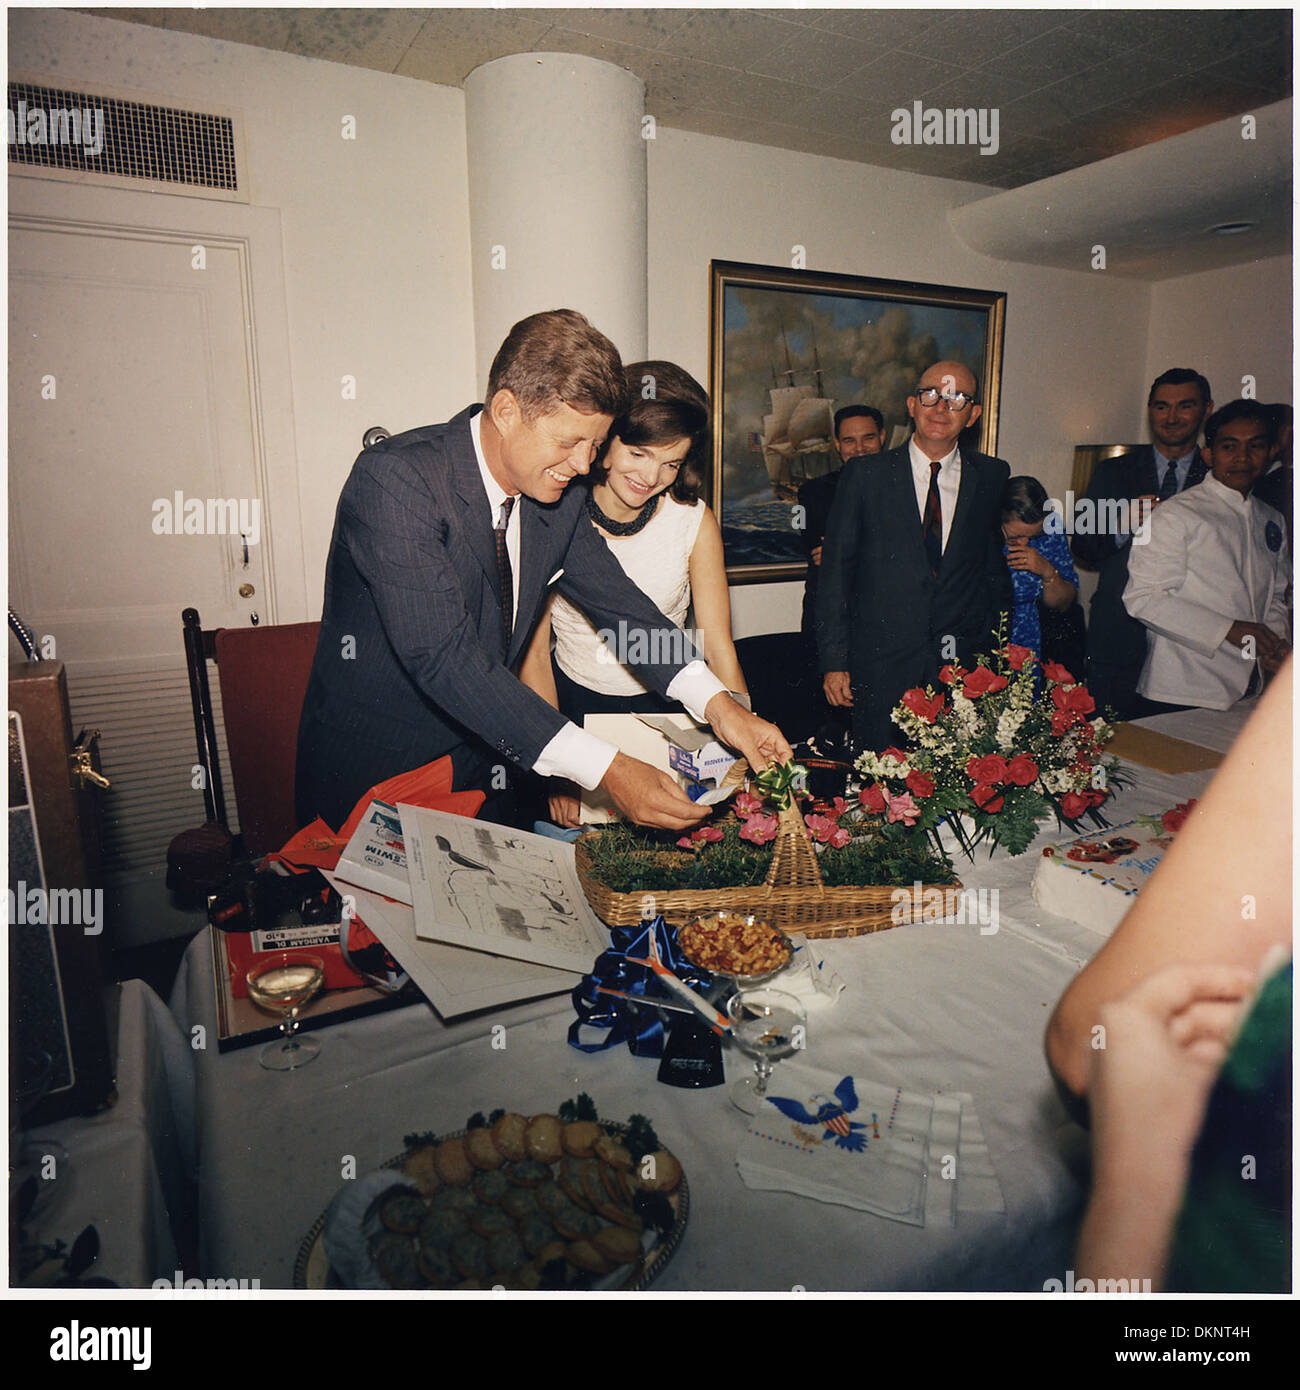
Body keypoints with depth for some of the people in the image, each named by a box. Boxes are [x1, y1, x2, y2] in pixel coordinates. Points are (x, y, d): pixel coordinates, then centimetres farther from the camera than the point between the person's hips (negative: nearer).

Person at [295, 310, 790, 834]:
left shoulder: (560, 496, -4)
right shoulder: (396, 478, -26)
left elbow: (614, 599, 1)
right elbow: (444, 656, -33)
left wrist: (716, 702, -15)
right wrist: (604, 769, -38)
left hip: (482, 769, 6)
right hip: (367, 780, -5)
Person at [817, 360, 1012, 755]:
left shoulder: (992, 478, 7)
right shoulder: (864, 476, 0)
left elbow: (996, 569, 15)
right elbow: (835, 572, 0)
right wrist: (834, 662, -4)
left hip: (963, 668, 2)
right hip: (880, 666, -1)